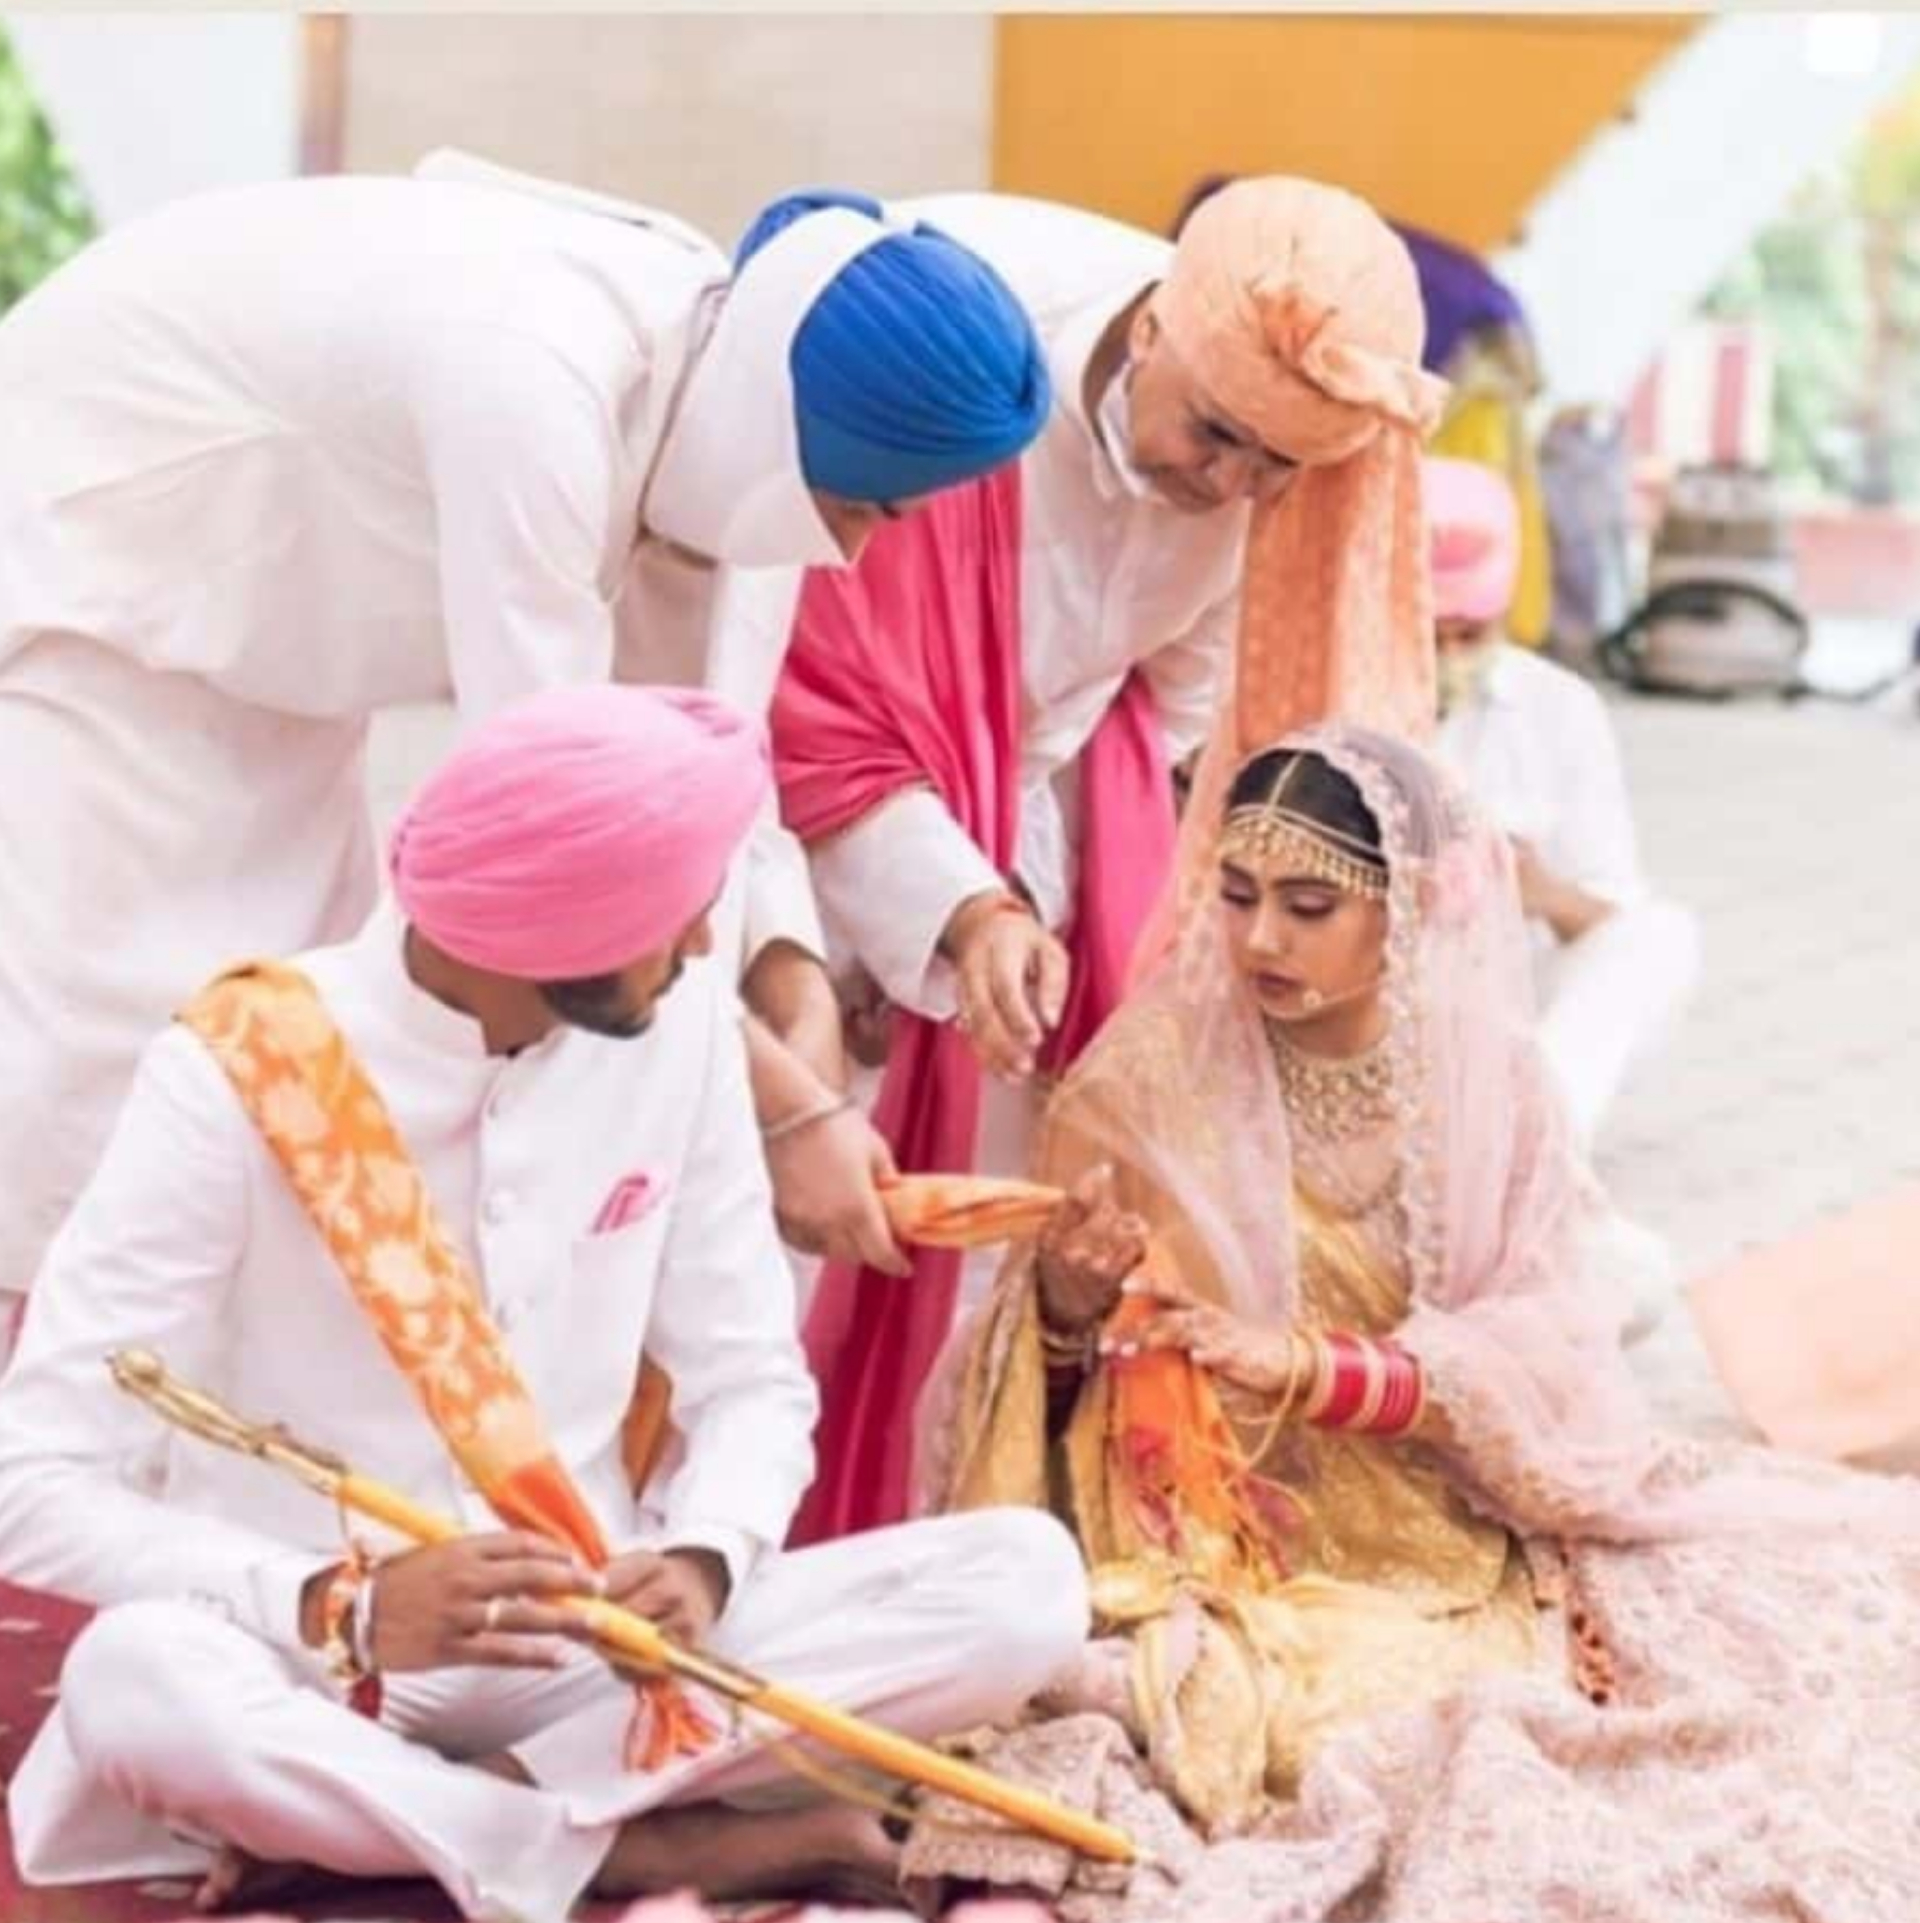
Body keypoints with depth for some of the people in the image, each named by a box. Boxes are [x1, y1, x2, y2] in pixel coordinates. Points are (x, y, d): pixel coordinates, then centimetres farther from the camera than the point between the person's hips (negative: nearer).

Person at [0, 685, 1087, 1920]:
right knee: (141, 1683, -39)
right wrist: (343, 1611, -30)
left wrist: (704, 1560, -18)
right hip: (316, 1665, -5)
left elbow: (751, 1379, 6)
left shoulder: (682, 1026, -1)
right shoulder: (239, 1078, -14)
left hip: (594, 1649, 5)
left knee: (1024, 1581, -19)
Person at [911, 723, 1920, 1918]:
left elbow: (1555, 1342, -12)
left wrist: (1312, 1366, -25)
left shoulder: (1490, 1076, -2)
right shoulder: (1146, 1084, -7)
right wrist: (1066, 1304, -26)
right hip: (1245, 1558, -3)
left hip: (1471, 1527, 3)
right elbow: (1049, 1397, -2)